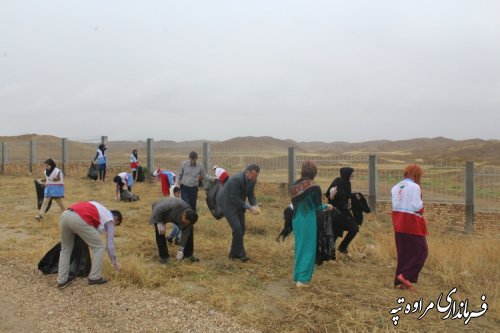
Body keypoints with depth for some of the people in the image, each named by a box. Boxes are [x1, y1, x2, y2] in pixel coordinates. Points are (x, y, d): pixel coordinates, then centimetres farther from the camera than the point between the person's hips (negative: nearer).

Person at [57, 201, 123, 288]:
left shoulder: (100, 208, 37)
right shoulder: (110, 219, 19)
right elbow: (110, 244, 17)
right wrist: (114, 262, 28)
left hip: (65, 214, 7)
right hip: (79, 219, -7)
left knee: (65, 249, 25)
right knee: (99, 247, 12)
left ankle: (62, 280, 27)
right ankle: (94, 277, 18)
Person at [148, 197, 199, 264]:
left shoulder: (189, 216, -28)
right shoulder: (174, 205, -45)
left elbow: (185, 233, -23)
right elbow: (158, 209, -33)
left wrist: (181, 250, -24)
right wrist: (159, 223, -34)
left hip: (176, 216, 4)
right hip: (159, 213, -4)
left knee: (189, 230, -8)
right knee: (160, 231, -24)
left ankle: (188, 254, 4)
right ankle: (163, 256, -5)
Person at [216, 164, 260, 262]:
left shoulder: (252, 180, -7)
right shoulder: (236, 179, -31)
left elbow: (250, 194, 3)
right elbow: (234, 199, -28)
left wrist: (255, 206, -15)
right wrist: (249, 207, -27)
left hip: (238, 204, 8)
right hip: (227, 203, -8)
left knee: (241, 228, 6)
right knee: (237, 228, -15)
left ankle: (233, 254, 18)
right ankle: (241, 254, -3)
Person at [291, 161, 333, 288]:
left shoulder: (295, 186, 1)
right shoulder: (314, 188, -15)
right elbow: (317, 207, -6)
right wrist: (326, 207, 14)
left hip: (296, 220, 6)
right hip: (308, 222, -6)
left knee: (298, 248, 17)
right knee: (308, 249, 5)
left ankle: (296, 277, 25)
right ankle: (303, 279, 8)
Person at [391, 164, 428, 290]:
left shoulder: (396, 187, 9)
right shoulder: (414, 187, -12)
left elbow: (395, 205, 4)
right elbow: (417, 206, -14)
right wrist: (421, 204, 4)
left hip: (398, 222, 8)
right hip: (411, 222, -7)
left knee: (403, 252, 14)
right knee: (421, 251, 4)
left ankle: (400, 281, 16)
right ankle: (406, 275, -6)